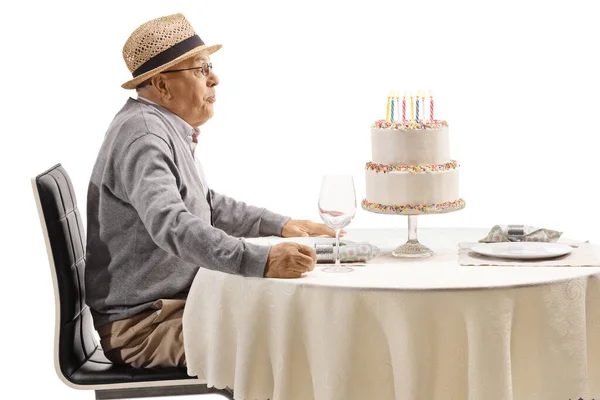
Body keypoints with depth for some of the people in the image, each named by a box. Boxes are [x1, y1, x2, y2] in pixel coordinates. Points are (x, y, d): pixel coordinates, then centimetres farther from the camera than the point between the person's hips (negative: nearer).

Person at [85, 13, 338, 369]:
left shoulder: (169, 130, 15)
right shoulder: (141, 134, -20)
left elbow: (207, 204, 27)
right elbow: (173, 225, -36)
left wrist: (280, 225, 16)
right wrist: (261, 261, -46)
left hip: (174, 304, 11)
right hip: (142, 325, -11)